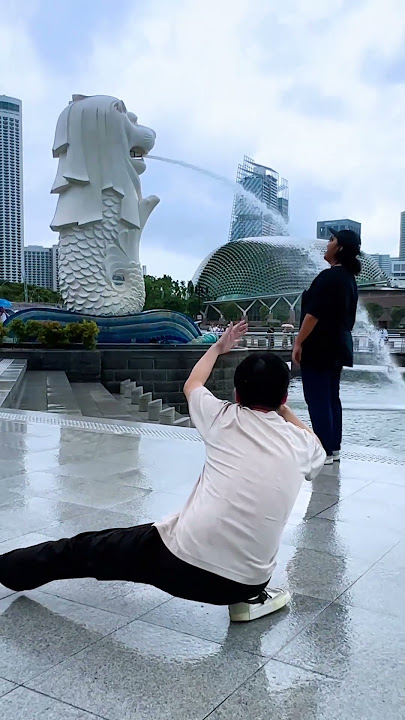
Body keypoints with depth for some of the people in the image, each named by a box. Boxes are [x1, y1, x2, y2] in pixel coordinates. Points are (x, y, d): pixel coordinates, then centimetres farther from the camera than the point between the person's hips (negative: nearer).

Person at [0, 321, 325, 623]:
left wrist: (218, 347, 41)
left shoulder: (224, 418, 0)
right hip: (244, 582, 2)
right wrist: (285, 410, 37)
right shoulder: (302, 444, 4)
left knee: (89, 549, 21)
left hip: (181, 560, -2)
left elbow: (192, 383, 25)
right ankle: (250, 598, 27)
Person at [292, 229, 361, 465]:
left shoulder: (329, 276, -16)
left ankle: (324, 452, -1)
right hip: (338, 346, 10)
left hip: (320, 347, -10)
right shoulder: (349, 278, 13)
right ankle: (334, 448, 18)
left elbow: (314, 314, -21)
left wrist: (299, 343, -16)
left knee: (318, 400, -5)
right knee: (332, 398, 13)